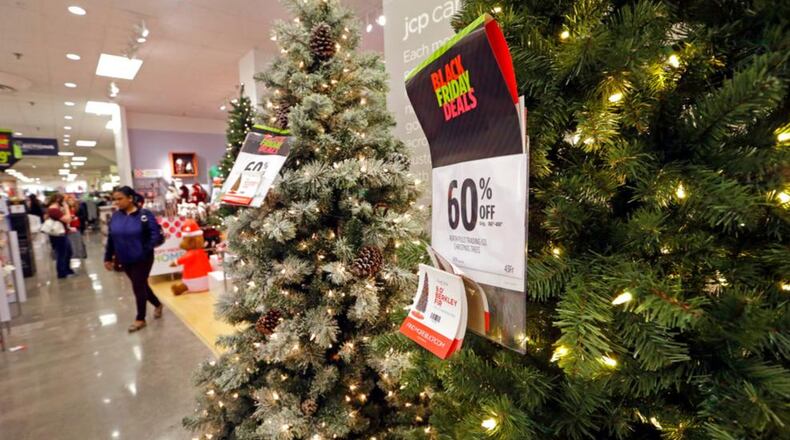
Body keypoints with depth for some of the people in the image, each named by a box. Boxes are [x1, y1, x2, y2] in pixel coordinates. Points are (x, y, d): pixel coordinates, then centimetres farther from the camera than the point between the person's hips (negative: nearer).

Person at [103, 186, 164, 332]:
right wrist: (108, 257, 10)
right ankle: (157, 305, 38)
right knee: (141, 285, 16)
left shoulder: (144, 214, -14)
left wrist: (146, 249, -22)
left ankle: (140, 319, 18)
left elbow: (156, 234, -16)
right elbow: (110, 238, 9)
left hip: (142, 259, -6)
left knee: (138, 287, 1)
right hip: (125, 260, 6)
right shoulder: (115, 216, 2)